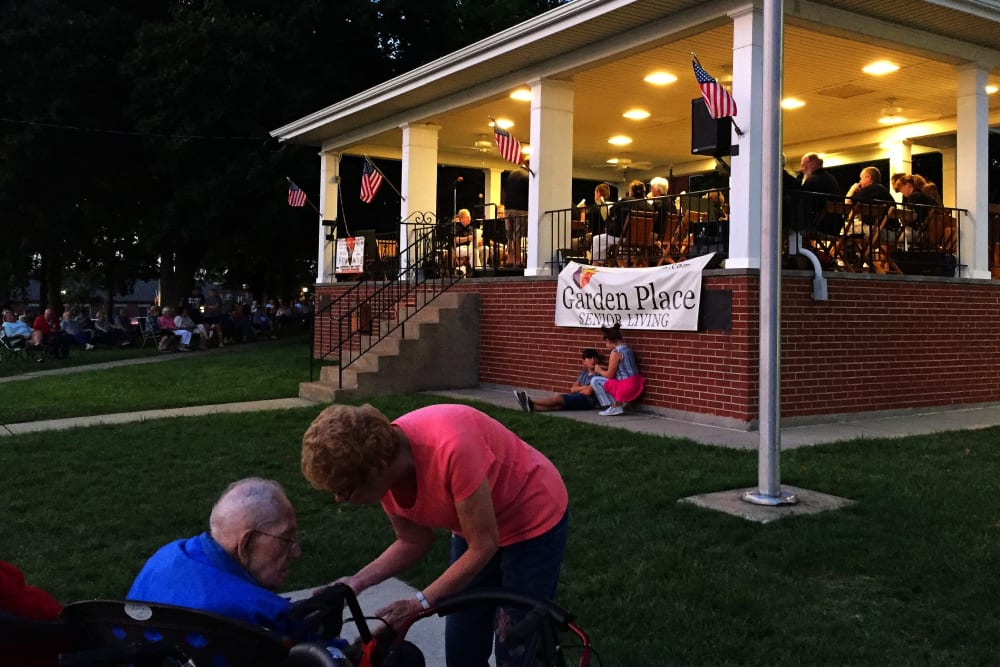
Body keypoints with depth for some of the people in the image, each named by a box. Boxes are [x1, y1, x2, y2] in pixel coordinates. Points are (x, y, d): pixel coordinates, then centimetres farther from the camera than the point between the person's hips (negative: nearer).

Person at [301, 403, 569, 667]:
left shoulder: (450, 448, -39)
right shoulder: (386, 472, -17)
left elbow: (483, 546, -28)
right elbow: (413, 542, -2)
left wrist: (420, 604, -25)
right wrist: (358, 581, -15)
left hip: (535, 519, -6)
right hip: (475, 525, 6)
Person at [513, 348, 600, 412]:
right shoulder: (584, 373, 23)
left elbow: (588, 392, -9)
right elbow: (573, 389, 16)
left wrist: (576, 390, 8)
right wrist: (583, 388, -2)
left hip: (588, 400, -6)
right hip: (579, 399, 6)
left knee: (557, 397, -23)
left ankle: (530, 402, -30)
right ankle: (532, 407, -43)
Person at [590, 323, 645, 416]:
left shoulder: (615, 352, -17)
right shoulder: (627, 349, 10)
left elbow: (610, 375, -10)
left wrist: (599, 371, 8)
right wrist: (604, 369, 21)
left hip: (626, 388, -9)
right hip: (636, 385, 9)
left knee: (595, 380, -2)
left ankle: (613, 408, 0)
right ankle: (621, 402, 13)